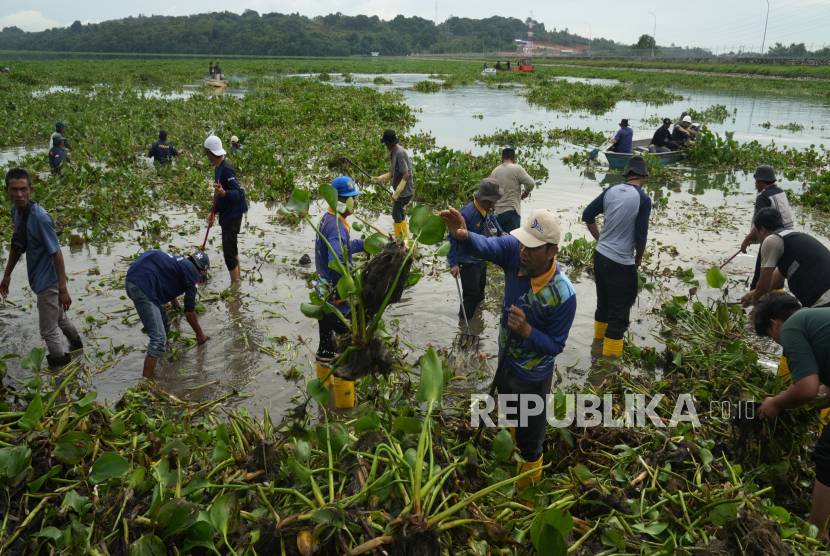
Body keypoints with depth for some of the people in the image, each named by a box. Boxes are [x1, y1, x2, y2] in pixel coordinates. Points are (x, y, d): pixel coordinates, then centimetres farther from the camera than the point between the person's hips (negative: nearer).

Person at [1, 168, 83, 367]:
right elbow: (17, 246, 11)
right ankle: (77, 345, 49)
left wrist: (63, 289, -23)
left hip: (48, 280, -8)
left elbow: (57, 253, -24)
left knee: (48, 330, 4)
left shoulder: (40, 217, -26)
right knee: (59, 318, 28)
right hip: (39, 278, 8)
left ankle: (60, 366, 22)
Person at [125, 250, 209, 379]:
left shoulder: (179, 262, 27)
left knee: (164, 324, 23)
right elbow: (189, 312, 5)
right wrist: (199, 333, 20)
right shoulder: (193, 274, 3)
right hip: (142, 285, -10)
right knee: (158, 338, -10)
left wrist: (176, 305, 69)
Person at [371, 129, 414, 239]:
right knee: (400, 214, 18)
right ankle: (405, 237, 31)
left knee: (396, 215, -4)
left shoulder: (400, 154, -22)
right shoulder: (393, 153, 8)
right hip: (400, 190, 10)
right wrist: (379, 179, 5)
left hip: (404, 191, -10)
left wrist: (396, 193, -24)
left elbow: (406, 175, -25)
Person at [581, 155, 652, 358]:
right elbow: (640, 236, -16)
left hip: (600, 255, 7)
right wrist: (639, 257, 2)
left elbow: (588, 215, 8)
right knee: (620, 311, 5)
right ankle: (611, 352, 11)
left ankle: (600, 334, 46)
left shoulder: (611, 191, 2)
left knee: (603, 301, 26)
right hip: (621, 263, -6)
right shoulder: (643, 199, -14)